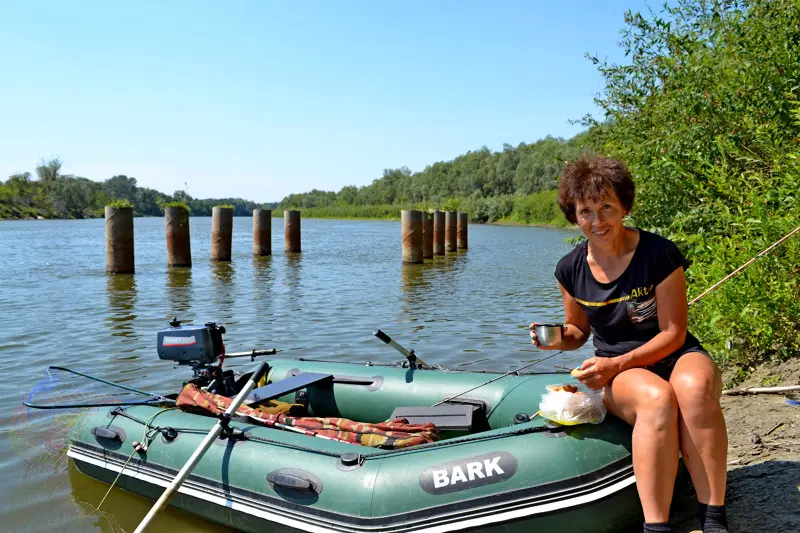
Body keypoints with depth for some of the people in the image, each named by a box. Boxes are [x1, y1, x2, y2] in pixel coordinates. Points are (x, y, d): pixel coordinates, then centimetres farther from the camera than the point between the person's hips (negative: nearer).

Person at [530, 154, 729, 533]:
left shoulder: (660, 254, -11)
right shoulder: (571, 270, 0)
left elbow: (673, 334, -9)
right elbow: (579, 331, 14)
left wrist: (617, 363, -21)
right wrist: (558, 337, -10)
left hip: (675, 356, -1)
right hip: (617, 373, 1)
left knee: (695, 388, -38)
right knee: (657, 399, -36)